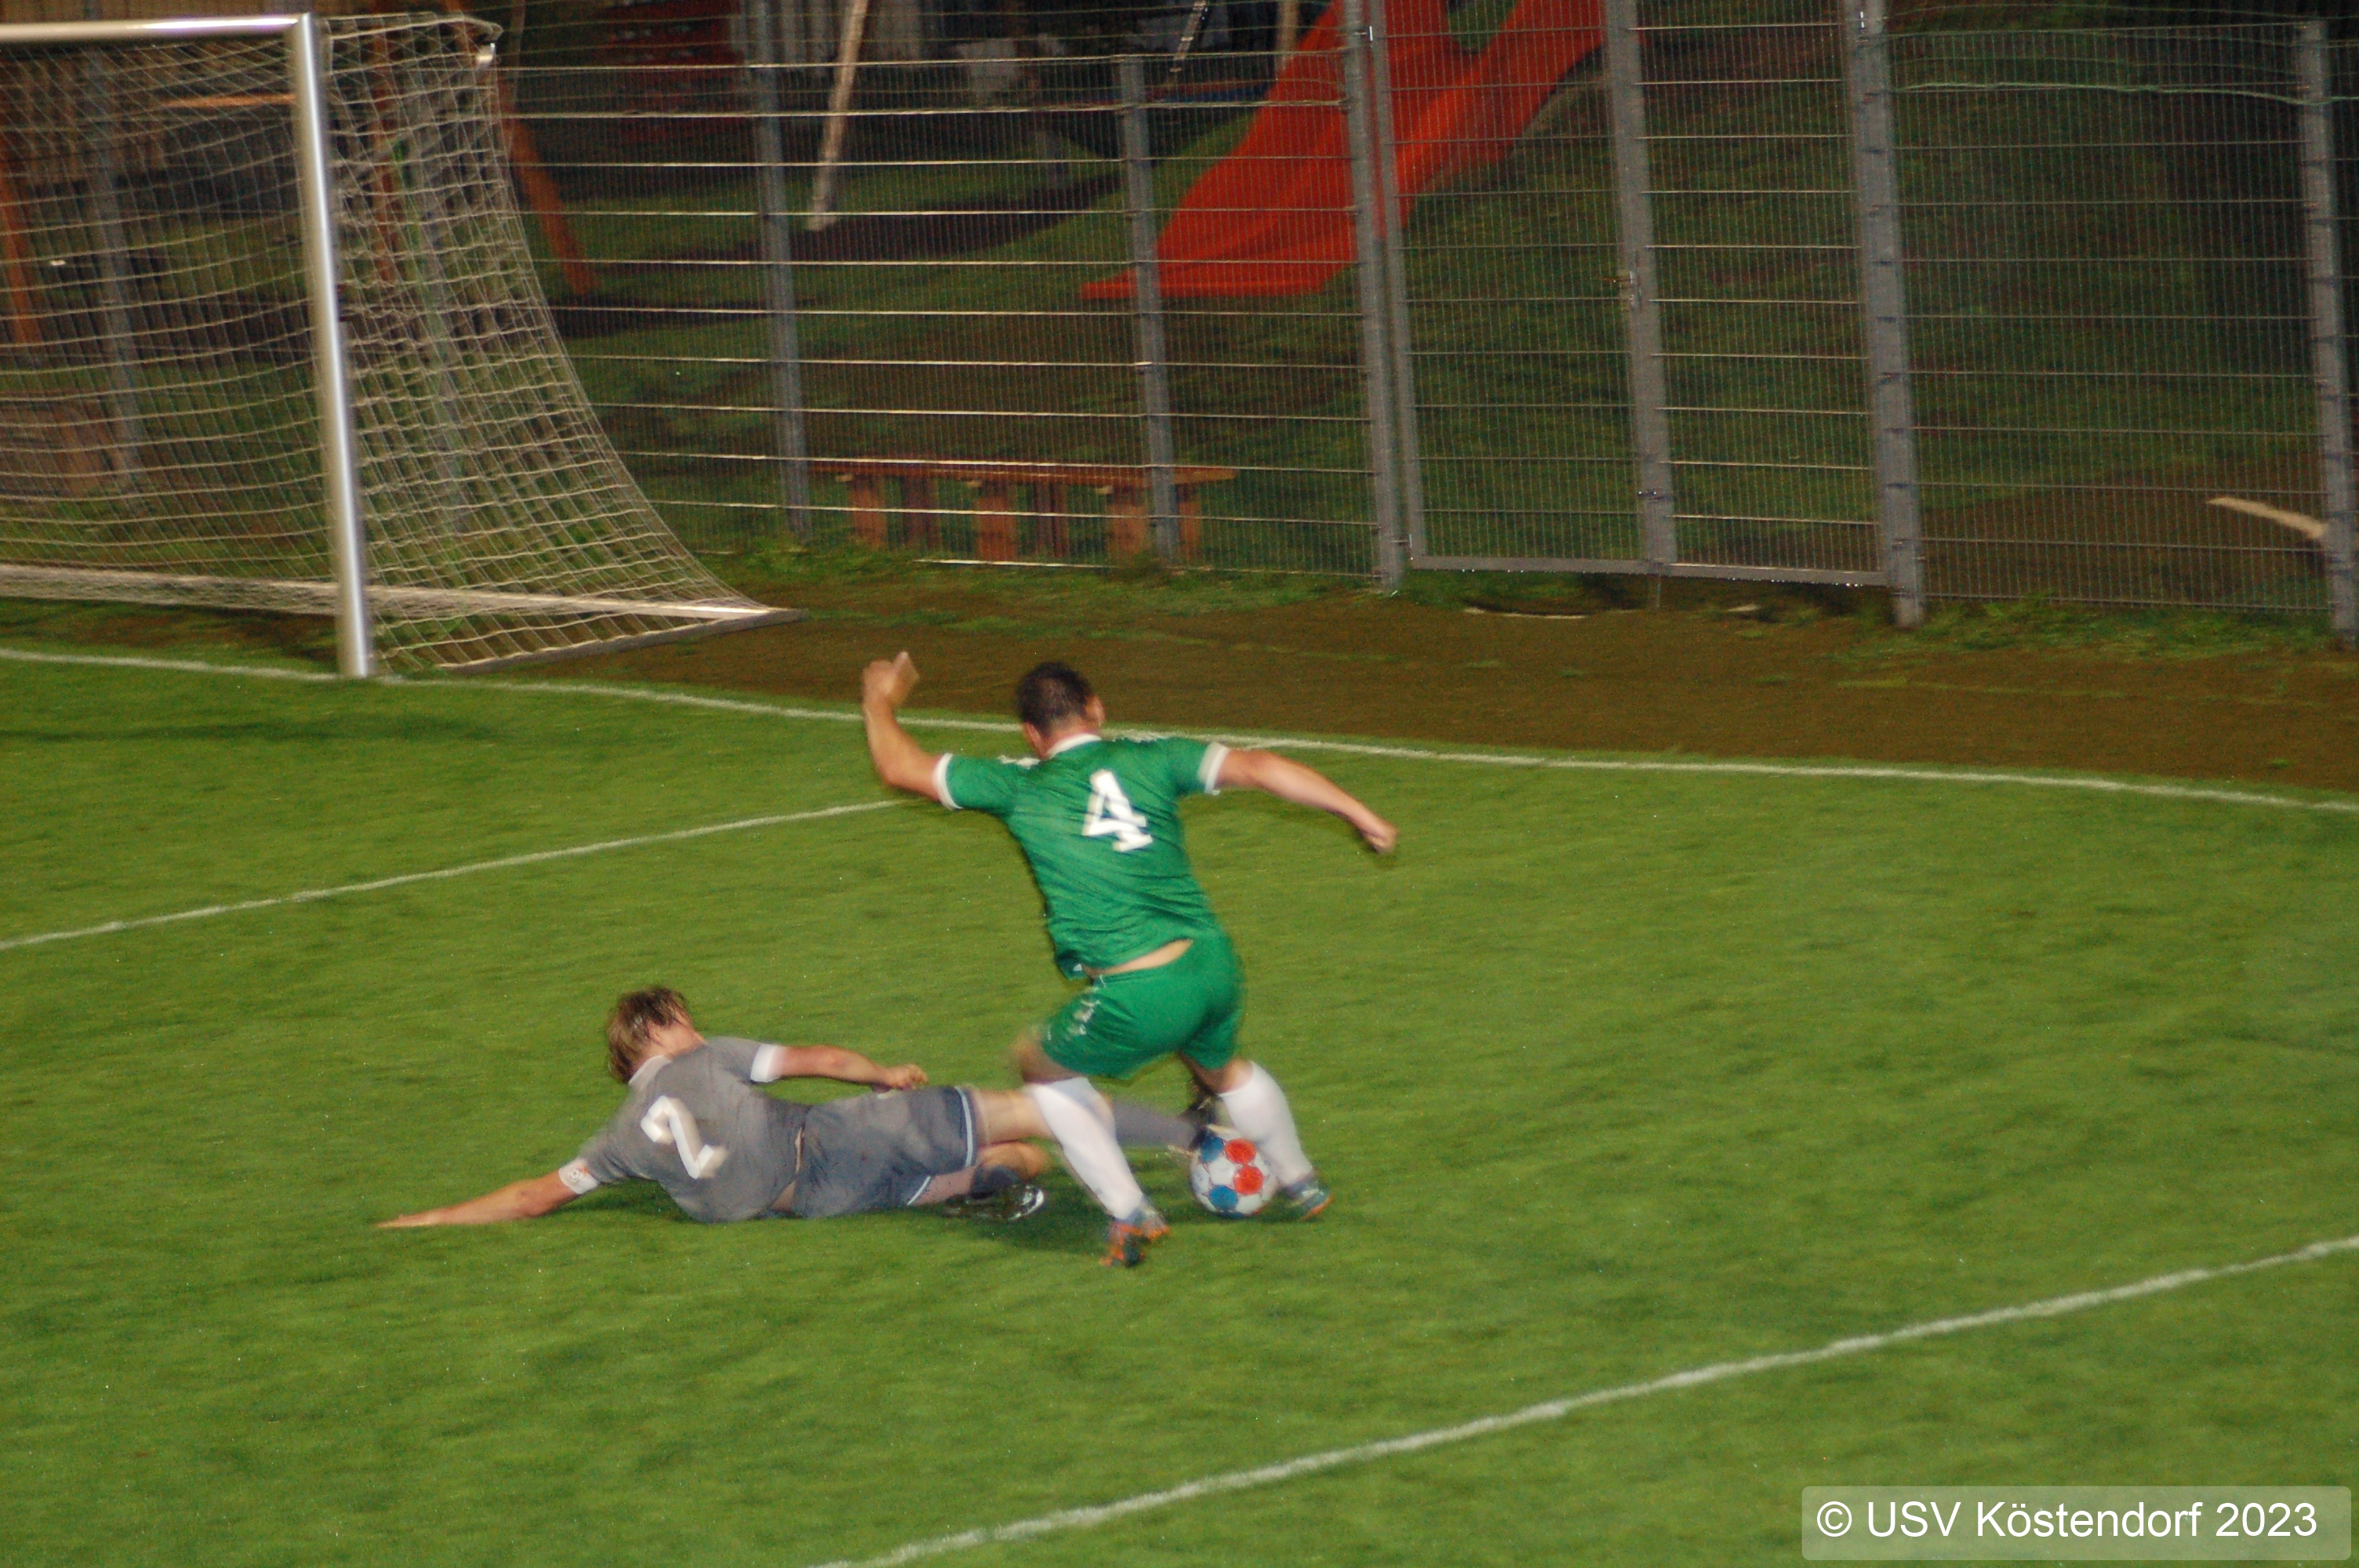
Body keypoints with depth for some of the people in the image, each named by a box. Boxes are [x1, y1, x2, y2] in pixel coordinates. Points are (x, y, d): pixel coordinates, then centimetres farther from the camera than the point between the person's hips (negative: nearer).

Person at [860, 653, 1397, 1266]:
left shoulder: (1021, 787, 4)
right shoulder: (1148, 760, 8)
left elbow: (900, 766, 13)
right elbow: (1256, 768, -3)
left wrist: (880, 702, 33)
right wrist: (1358, 814, 0)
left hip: (1139, 1000, -4)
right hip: (1214, 965, 4)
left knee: (1041, 1066, 25)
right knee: (1221, 1066, 36)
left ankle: (1129, 1215, 19)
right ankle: (1300, 1185, 56)